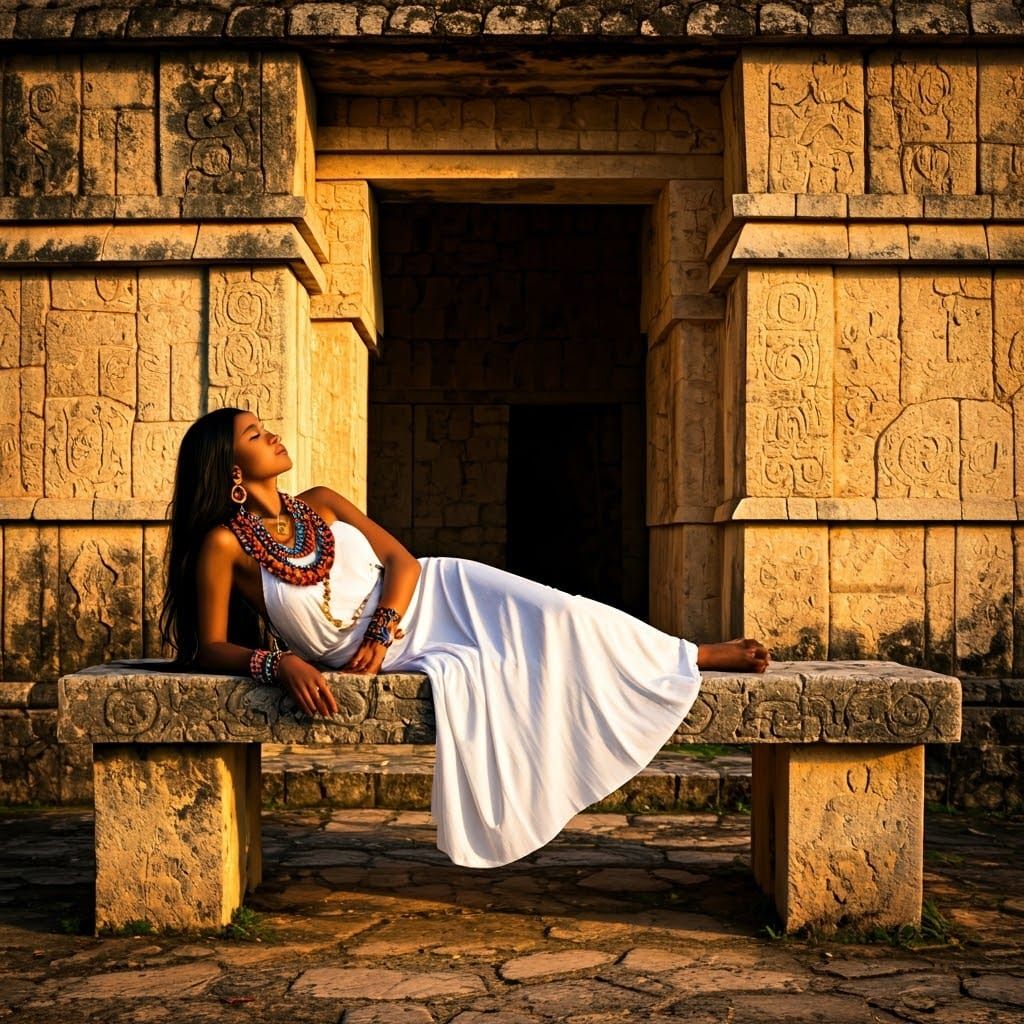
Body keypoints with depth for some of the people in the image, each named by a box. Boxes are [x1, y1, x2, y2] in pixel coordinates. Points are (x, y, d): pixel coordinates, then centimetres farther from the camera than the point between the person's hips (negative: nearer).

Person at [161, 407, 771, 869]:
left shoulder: (320, 504, 7)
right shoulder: (224, 544, -8)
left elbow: (401, 559, 3)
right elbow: (211, 648, -11)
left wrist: (381, 629, -15)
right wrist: (279, 664, -29)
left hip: (432, 594, 4)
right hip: (372, 655, -4)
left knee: (556, 615, -13)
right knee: (462, 676, -28)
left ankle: (689, 659, -2)